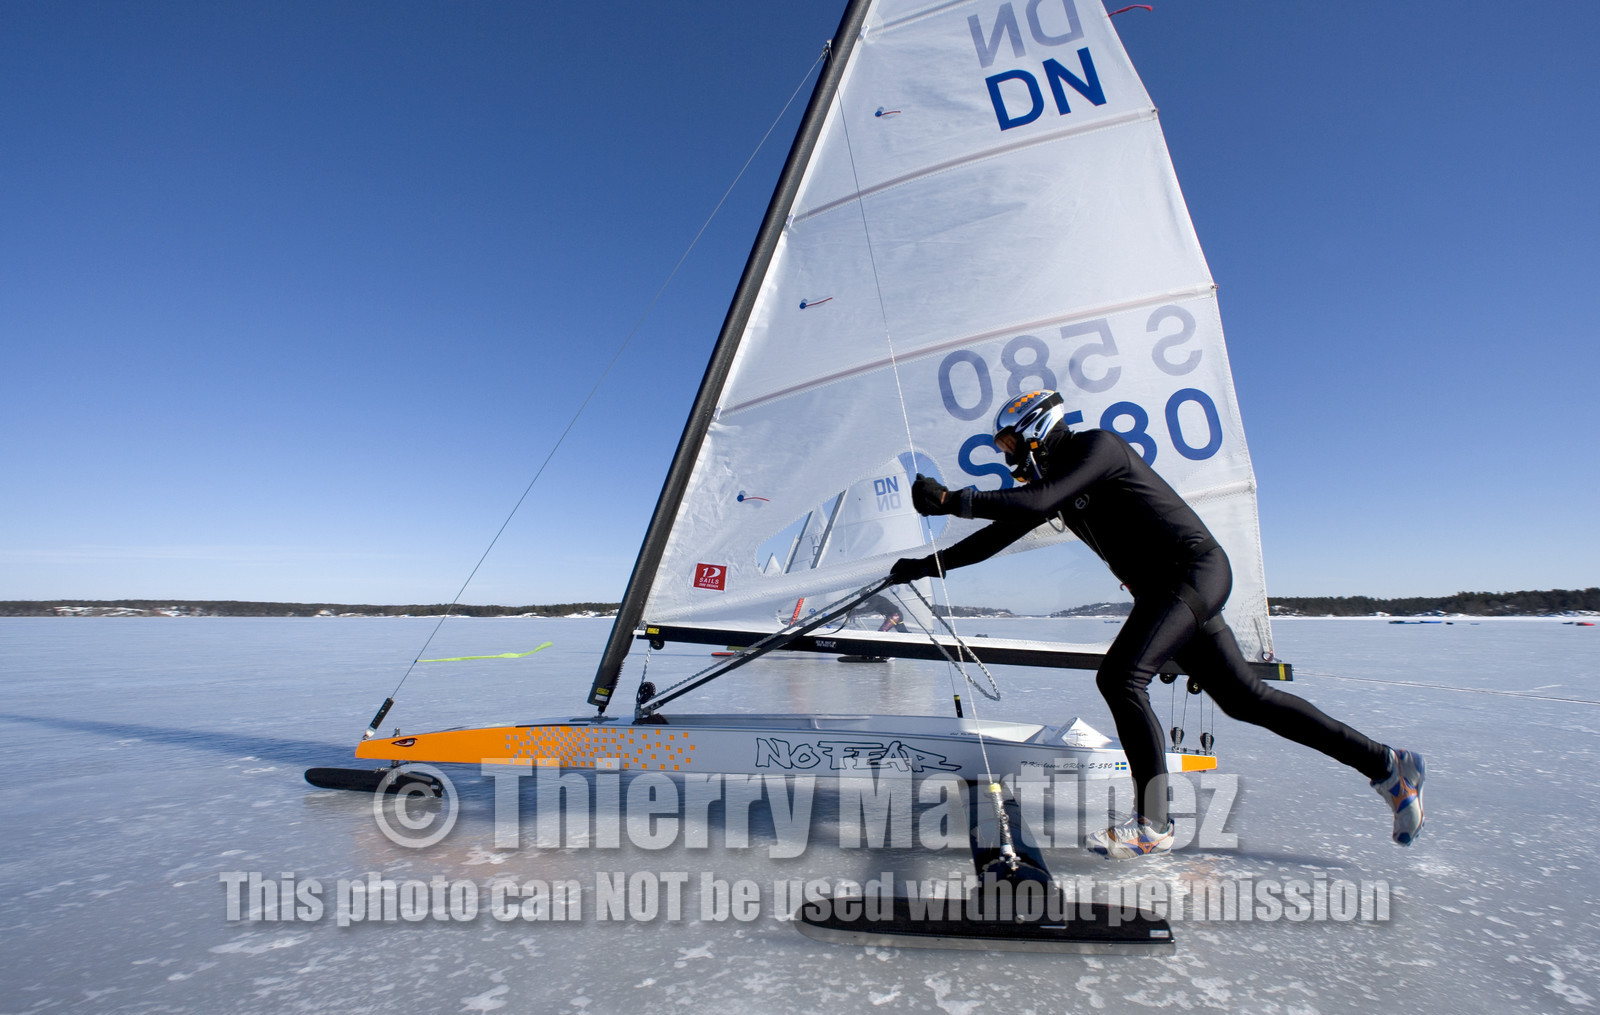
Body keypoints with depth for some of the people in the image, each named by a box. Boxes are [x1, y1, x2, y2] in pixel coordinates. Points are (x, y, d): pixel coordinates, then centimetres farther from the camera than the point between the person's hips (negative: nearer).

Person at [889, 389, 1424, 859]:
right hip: (1165, 587, 10)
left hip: (1194, 568, -10)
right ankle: (1388, 766, 25)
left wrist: (953, 499, -29)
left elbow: (1038, 503, -29)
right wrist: (930, 564, 10)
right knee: (1243, 697, 12)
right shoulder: (1054, 478, 13)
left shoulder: (1097, 445, -13)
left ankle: (1152, 824, -10)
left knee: (1119, 678, -20)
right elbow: (1002, 532, 14)